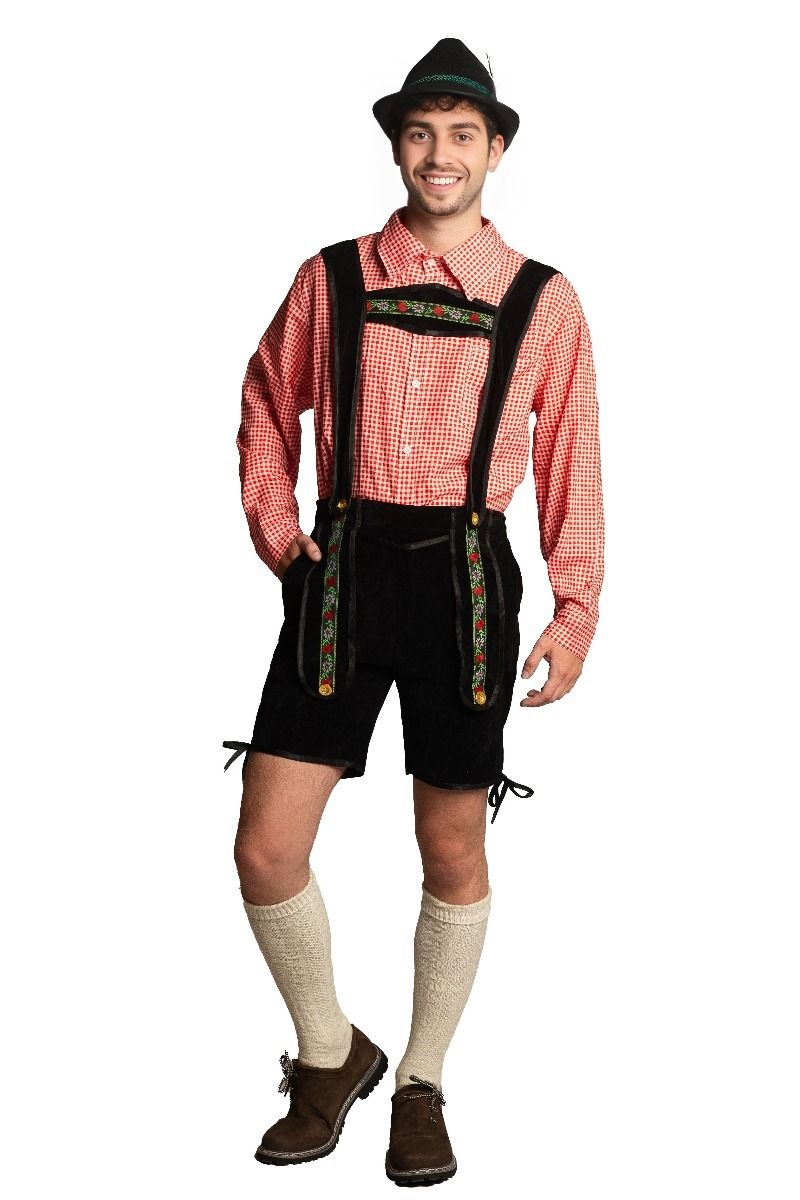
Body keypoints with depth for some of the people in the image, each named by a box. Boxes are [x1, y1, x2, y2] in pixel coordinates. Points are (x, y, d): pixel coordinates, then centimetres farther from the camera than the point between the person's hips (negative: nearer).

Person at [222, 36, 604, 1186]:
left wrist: (577, 608, 1)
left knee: (454, 851, 7)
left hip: (467, 575, -1)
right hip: (344, 564, 1)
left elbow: (571, 462, 7)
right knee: (267, 849, -4)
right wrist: (276, 528, 7)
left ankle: (422, 1088, 26)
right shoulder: (332, 279, 7)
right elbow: (268, 402, 19)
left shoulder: (543, 301, 5)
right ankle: (330, 1054, 21)